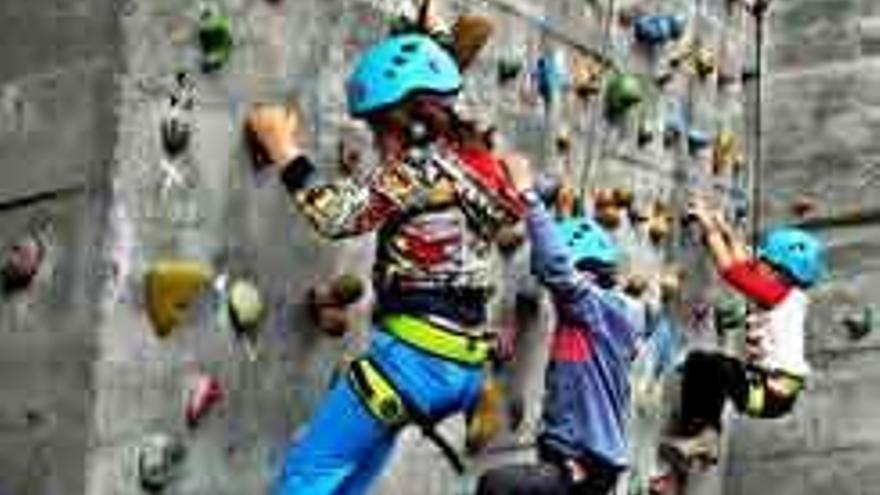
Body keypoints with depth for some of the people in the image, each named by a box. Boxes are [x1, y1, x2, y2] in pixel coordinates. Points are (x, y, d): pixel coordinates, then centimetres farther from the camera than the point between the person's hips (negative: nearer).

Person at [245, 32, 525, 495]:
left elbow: (337, 214, -16)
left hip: (417, 354, -9)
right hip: (464, 364, 9)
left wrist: (281, 147, -5)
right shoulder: (478, 166, 13)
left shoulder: (422, 165, -12)